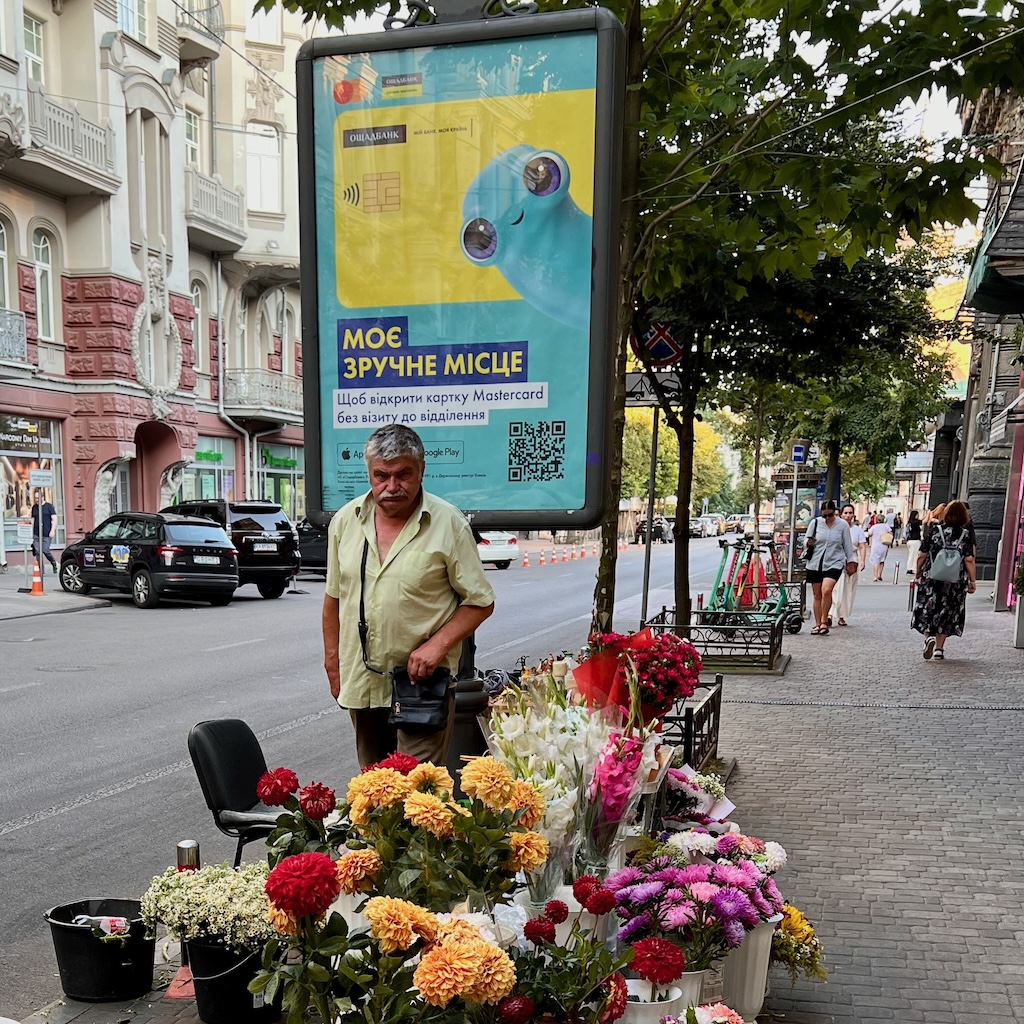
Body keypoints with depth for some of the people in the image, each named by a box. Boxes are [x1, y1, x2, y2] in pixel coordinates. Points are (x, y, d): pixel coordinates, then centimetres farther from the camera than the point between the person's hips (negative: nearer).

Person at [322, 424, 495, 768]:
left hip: (422, 681, -4)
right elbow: (334, 597, 12)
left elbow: (480, 601, -5)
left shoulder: (449, 524, -8)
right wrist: (332, 662, 12)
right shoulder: (345, 520, 4)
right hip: (360, 683, 5)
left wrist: (437, 645, -17)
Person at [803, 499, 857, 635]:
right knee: (817, 595, 6)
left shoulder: (843, 525, 0)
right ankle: (817, 624, 16)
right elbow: (805, 542, 9)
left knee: (826, 590, -22)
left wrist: (851, 561, 16)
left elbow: (847, 545, 12)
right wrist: (809, 543, -13)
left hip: (834, 563, -2)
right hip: (815, 564, 2)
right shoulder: (815, 523, 3)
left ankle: (824, 621, -9)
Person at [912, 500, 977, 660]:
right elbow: (969, 560, -7)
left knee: (926, 610, 10)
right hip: (955, 581, 1)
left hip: (930, 578, -1)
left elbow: (922, 556, -2)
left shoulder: (934, 530, -4)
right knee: (945, 613, 13)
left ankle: (929, 637, -15)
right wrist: (973, 581, 2)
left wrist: (918, 574, 11)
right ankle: (939, 648, 15)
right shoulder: (966, 534, -4)